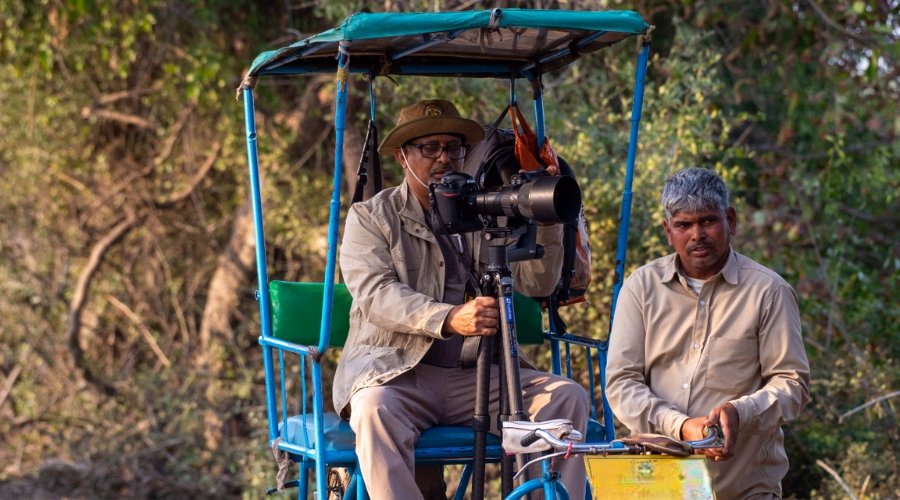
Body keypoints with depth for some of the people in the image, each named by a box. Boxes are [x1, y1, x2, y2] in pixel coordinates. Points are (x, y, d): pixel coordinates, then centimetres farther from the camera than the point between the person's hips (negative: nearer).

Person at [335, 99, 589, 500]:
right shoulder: (370, 218, 6)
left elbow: (538, 284, 7)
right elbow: (376, 295, -12)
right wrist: (449, 318, -29)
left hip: (474, 374, 4)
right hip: (397, 372, -4)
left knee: (567, 397, -18)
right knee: (375, 407, -37)